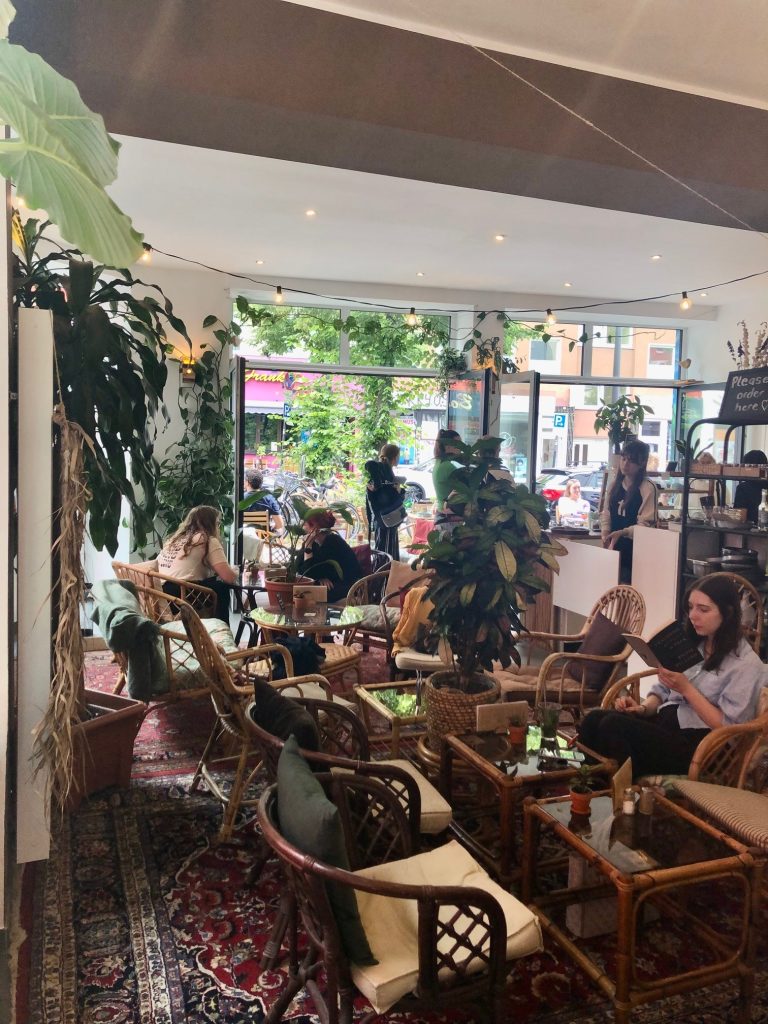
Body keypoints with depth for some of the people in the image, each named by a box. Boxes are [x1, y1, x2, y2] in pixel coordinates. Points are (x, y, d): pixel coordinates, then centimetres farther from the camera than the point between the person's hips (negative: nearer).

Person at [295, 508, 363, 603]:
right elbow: (300, 568, -4)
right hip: (332, 584, 7)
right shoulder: (314, 542, 5)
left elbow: (309, 572, -20)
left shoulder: (332, 542, -19)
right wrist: (320, 578, -18)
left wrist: (308, 546, -20)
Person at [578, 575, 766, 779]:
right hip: (665, 721, 7)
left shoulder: (746, 664, -6)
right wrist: (643, 708, -3)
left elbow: (726, 726, -12)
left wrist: (686, 688, -16)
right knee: (594, 719, -20)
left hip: (698, 746, -7)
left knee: (613, 725, -30)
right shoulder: (690, 645, 16)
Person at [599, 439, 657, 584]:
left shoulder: (648, 488, -11)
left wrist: (622, 532, -25)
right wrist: (605, 533, -4)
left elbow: (646, 524, -14)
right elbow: (606, 512, 13)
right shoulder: (616, 484, 9)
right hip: (614, 546, 6)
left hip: (635, 550, -6)